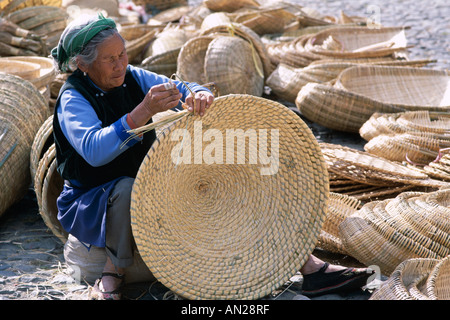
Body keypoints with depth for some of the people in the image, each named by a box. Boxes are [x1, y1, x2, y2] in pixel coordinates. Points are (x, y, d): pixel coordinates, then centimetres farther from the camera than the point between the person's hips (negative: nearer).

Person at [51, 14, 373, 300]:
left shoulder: (132, 78, 1)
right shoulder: (72, 100, -16)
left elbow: (181, 91, -4)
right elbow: (94, 150, -34)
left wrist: (200, 95, -29)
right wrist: (143, 111, -45)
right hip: (91, 201, -6)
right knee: (127, 189, -41)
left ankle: (308, 266, -9)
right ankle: (112, 275, -18)